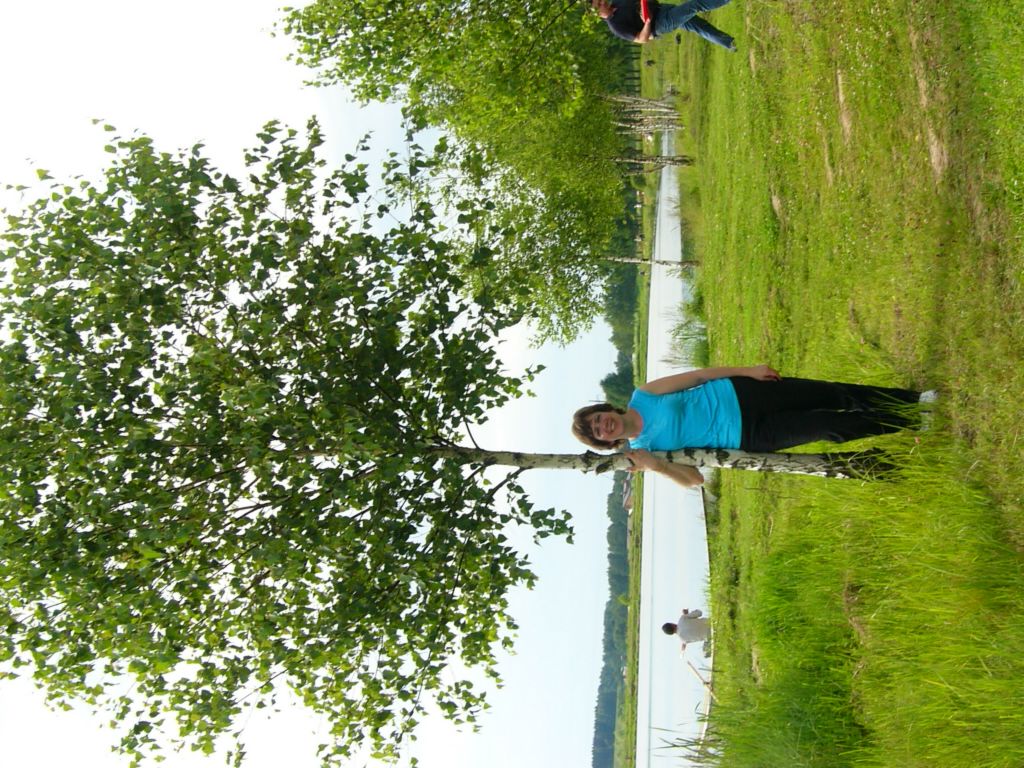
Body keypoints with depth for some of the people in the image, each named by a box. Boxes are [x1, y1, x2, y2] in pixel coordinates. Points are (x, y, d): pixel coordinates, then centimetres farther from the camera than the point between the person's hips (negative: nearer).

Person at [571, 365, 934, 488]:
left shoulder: (643, 396, -7)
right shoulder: (643, 452, -6)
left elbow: (699, 374, -1)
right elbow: (694, 479, -5)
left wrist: (748, 370, -6)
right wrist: (653, 466, -24)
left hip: (736, 393, 1)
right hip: (747, 437, -1)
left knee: (834, 396, -5)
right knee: (832, 428, -10)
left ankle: (912, 398, 17)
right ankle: (906, 421, 11)